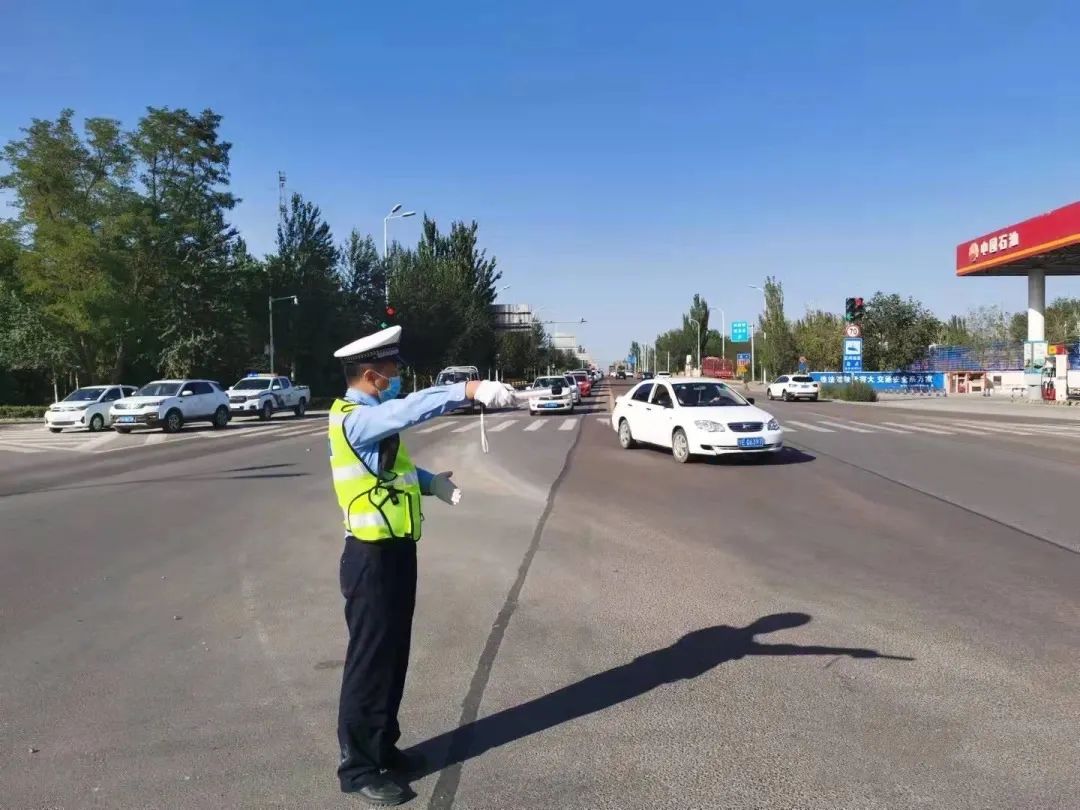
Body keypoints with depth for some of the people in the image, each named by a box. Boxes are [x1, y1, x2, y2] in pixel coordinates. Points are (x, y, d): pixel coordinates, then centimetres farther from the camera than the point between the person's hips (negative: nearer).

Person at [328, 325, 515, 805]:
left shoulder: (372, 418, 12)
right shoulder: (355, 419, -20)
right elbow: (410, 410, -39)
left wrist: (434, 484, 6)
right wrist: (469, 390, -45)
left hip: (395, 552, 10)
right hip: (373, 558, -10)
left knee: (393, 658, 18)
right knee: (369, 663, 2)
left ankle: (382, 749, 33)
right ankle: (357, 767, 17)